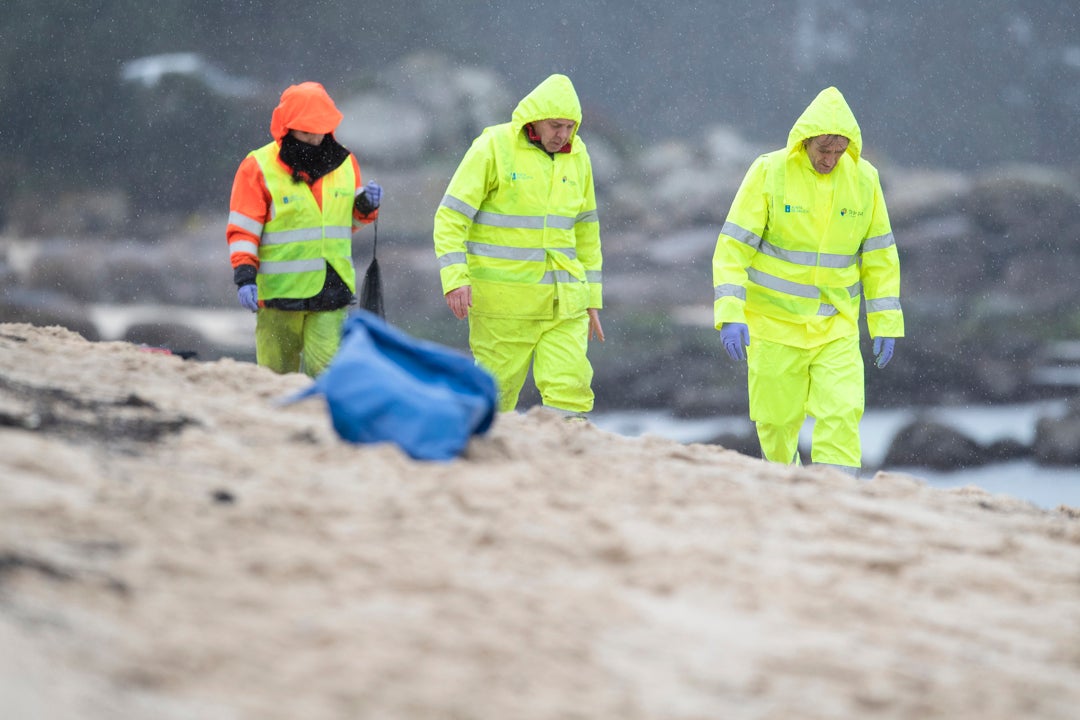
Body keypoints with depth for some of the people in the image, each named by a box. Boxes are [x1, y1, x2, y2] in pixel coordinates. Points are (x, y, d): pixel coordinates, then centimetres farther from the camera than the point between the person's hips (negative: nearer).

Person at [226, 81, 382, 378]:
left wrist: (366, 207, 3)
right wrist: (244, 276, -14)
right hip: (279, 292, -2)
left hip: (332, 294, 2)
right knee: (277, 377, 4)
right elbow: (242, 229, -3)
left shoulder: (345, 164, 11)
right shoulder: (258, 167, -2)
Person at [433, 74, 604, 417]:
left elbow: (586, 231, 18)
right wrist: (455, 278, -21)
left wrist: (592, 299, 16)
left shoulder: (576, 156, 9)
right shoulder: (493, 147, -7)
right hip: (503, 298, -4)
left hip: (561, 301, 4)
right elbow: (450, 217, -9)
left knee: (570, 388, -8)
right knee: (495, 393, 1)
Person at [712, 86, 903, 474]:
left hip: (836, 328, 2)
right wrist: (730, 315, -20)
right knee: (777, 419, 8)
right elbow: (733, 247, -11)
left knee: (841, 416, -13)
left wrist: (886, 324, 4)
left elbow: (879, 256, 6)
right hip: (775, 324, -2)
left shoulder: (863, 178, -2)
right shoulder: (769, 172, -10)